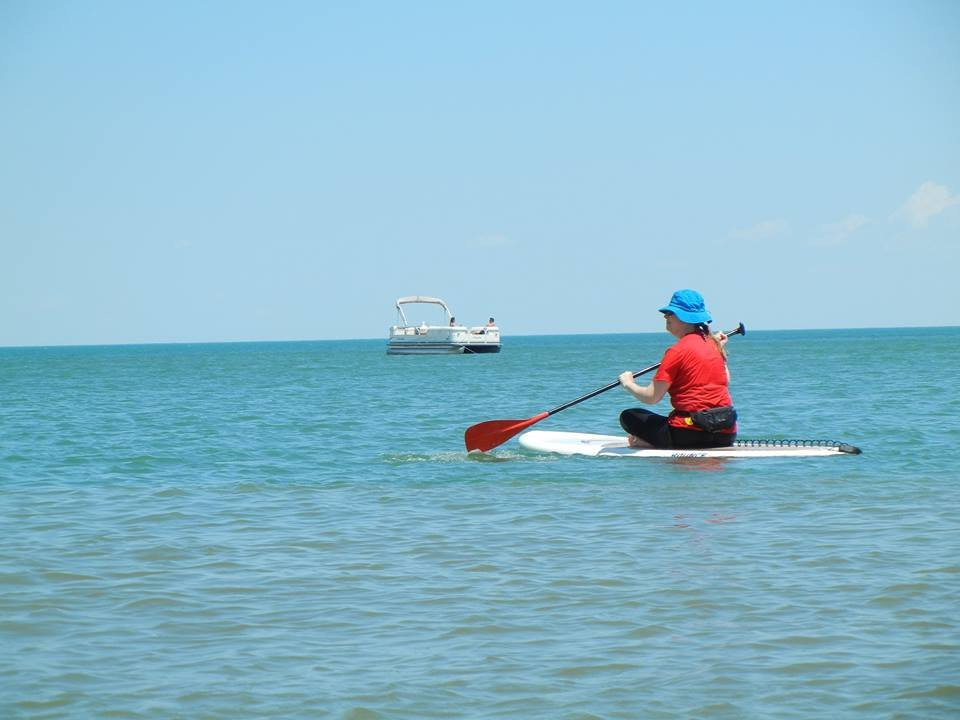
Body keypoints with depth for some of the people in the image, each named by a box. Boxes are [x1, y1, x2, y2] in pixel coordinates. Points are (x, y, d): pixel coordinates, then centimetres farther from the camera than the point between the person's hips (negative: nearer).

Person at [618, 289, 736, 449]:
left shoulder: (677, 351, -11)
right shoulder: (712, 344, 10)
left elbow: (652, 397, -11)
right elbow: (726, 381, 25)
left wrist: (628, 384, 7)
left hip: (693, 433, -7)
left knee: (629, 416, 4)